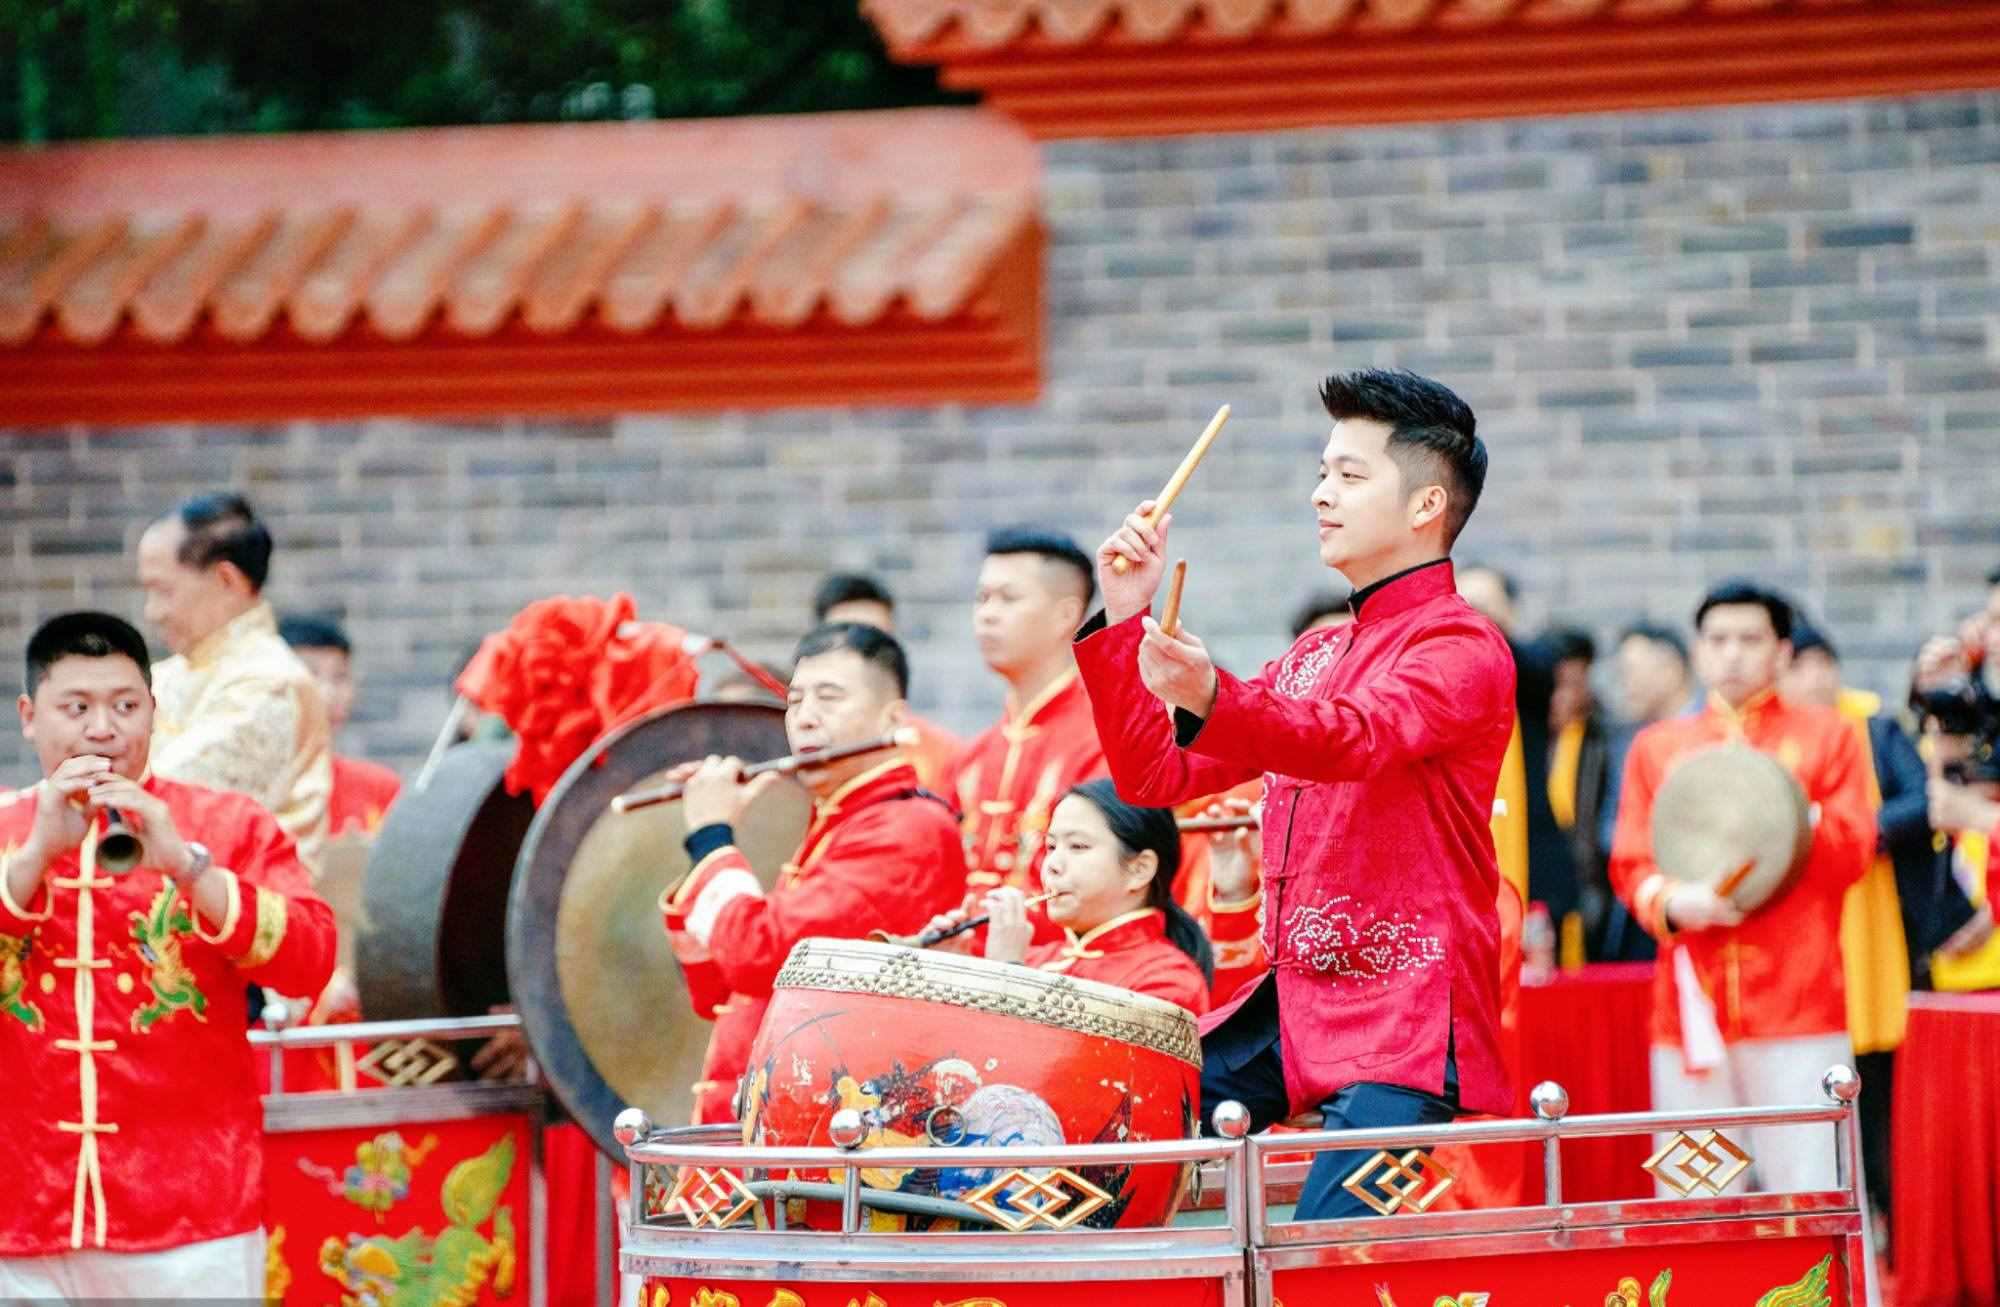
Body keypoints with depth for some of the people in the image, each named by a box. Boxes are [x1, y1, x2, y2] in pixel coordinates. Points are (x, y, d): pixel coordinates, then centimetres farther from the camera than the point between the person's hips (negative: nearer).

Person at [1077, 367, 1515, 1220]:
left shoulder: (1462, 648, -7)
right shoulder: (1315, 659, 20)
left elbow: (1355, 738, -28)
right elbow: (1158, 775, 16)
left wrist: (1212, 703, -46)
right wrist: (1123, 621, 5)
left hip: (1405, 1024, -8)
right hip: (1291, 1002, 8)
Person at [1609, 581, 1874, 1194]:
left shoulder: (1826, 736, 11)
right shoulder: (1656, 747, 16)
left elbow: (1853, 851, 3)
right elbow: (1630, 864, 9)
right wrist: (1673, 902, -12)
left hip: (1797, 1003, -2)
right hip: (1690, 1006, 2)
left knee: (1807, 1194, -7)